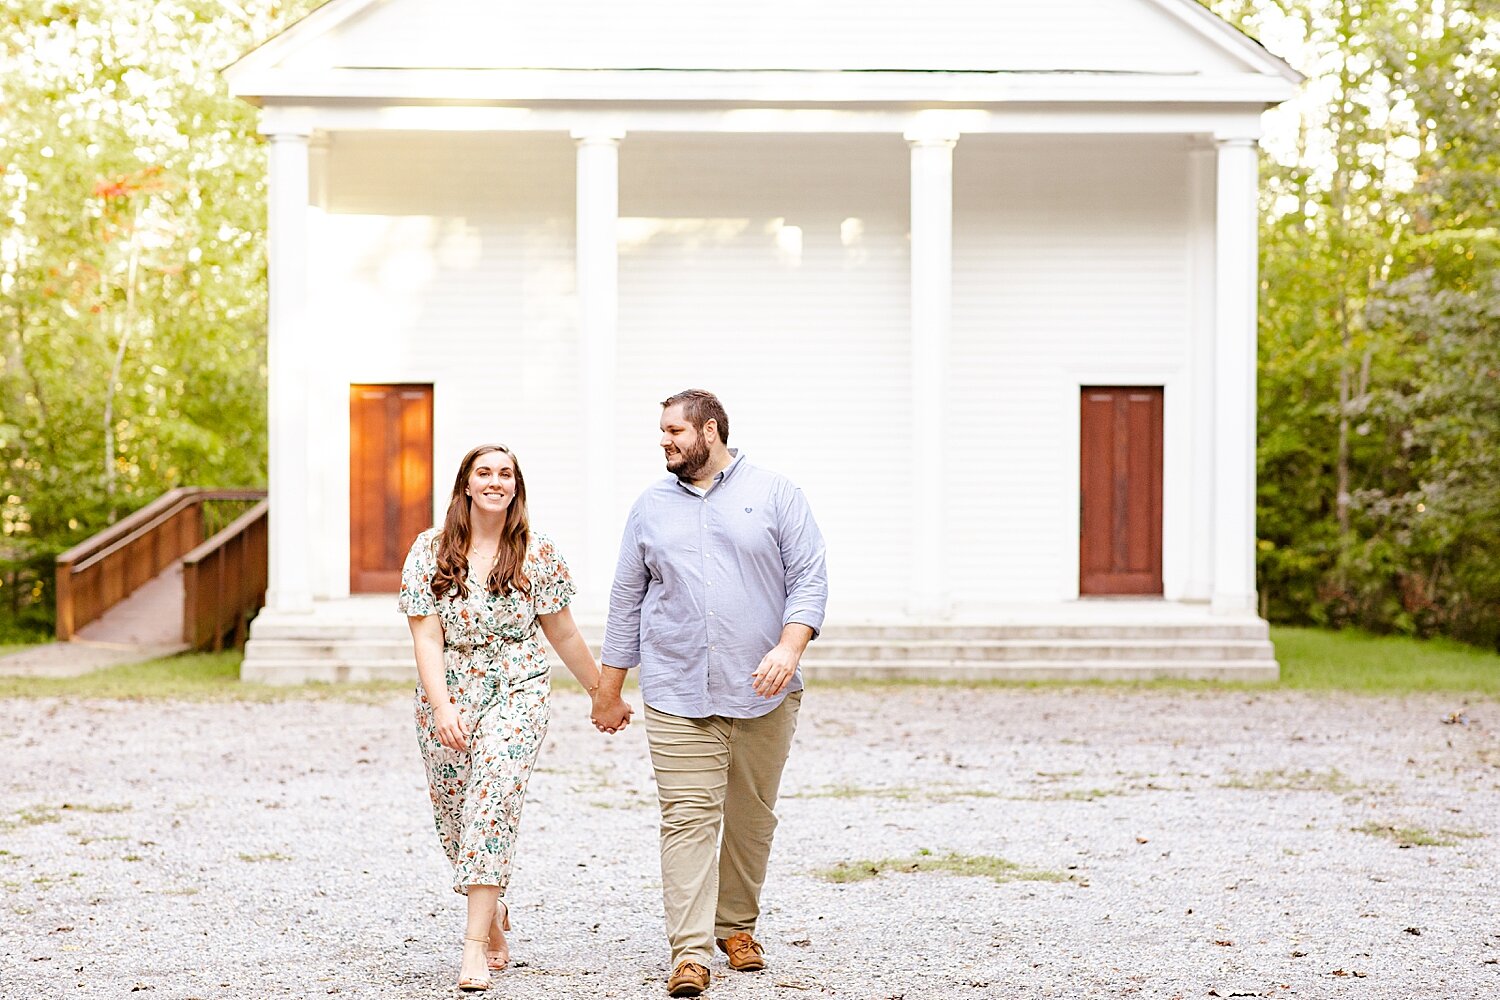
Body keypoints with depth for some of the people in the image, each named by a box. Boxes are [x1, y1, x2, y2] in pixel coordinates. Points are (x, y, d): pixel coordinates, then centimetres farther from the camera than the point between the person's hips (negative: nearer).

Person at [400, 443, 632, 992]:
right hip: (448, 696, 2)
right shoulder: (430, 550, 1)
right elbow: (426, 636, -4)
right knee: (453, 815, 6)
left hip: (517, 692, -2)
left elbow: (563, 633, 10)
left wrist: (603, 694, 15)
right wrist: (442, 706, -16)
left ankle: (476, 946, -19)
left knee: (492, 801, -18)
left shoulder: (539, 554, 1)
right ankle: (495, 914, 32)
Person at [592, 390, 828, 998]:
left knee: (752, 817, 8)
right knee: (687, 817, -8)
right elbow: (626, 601, 15)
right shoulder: (651, 508, 12)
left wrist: (789, 648, -17)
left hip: (763, 694, 0)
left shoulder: (776, 495, 5)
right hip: (677, 696, 1)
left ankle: (737, 925, 26)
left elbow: (809, 579, -1)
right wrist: (608, 692, 15)